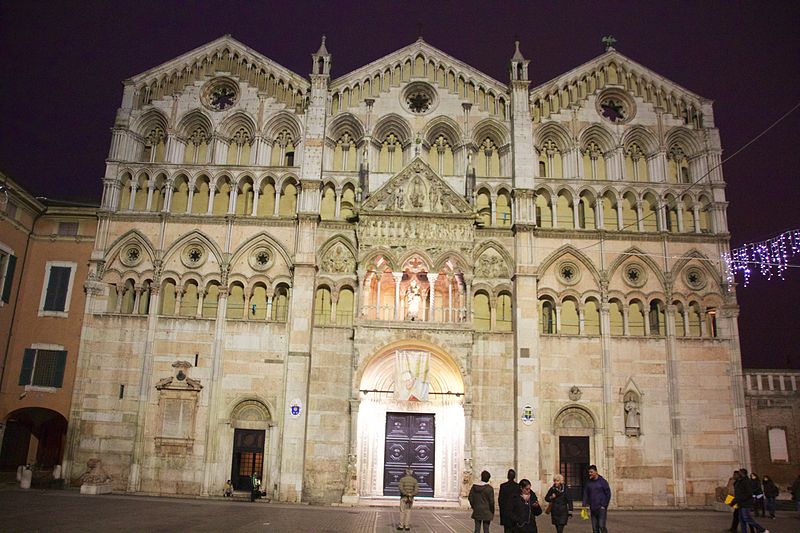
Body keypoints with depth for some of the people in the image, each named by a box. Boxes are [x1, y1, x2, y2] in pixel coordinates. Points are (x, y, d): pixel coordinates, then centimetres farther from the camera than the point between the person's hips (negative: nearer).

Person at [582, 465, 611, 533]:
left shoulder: (602, 481, -6)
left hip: (601, 508, -4)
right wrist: (584, 505, -2)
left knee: (601, 526, -11)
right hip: (593, 509, 4)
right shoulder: (588, 482, 7)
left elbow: (608, 494, -4)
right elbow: (585, 494, 9)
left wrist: (604, 506, -8)